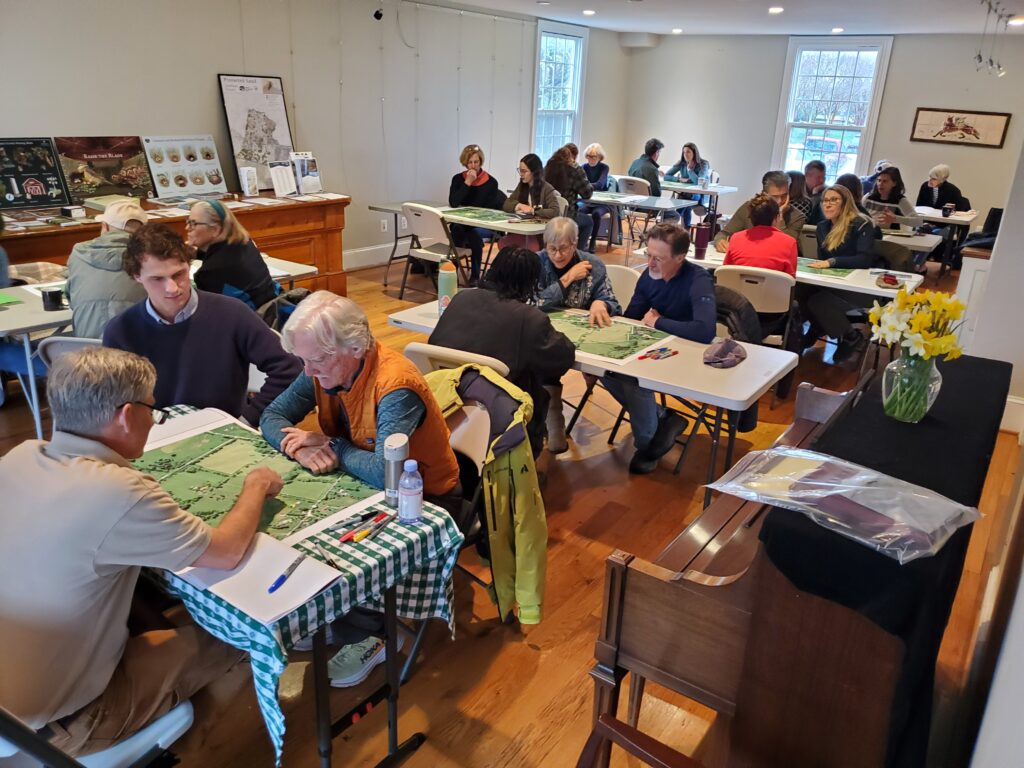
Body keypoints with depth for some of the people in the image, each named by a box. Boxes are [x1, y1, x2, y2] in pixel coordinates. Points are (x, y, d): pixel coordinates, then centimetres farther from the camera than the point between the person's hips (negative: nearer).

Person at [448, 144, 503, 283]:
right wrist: (467, 183, -13)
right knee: (457, 230, -32)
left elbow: (490, 209, -4)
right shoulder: (458, 179, 6)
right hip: (461, 223, 2)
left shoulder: (491, 182, -1)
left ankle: (475, 275, -20)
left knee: (474, 233, -33)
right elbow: (453, 203, -8)